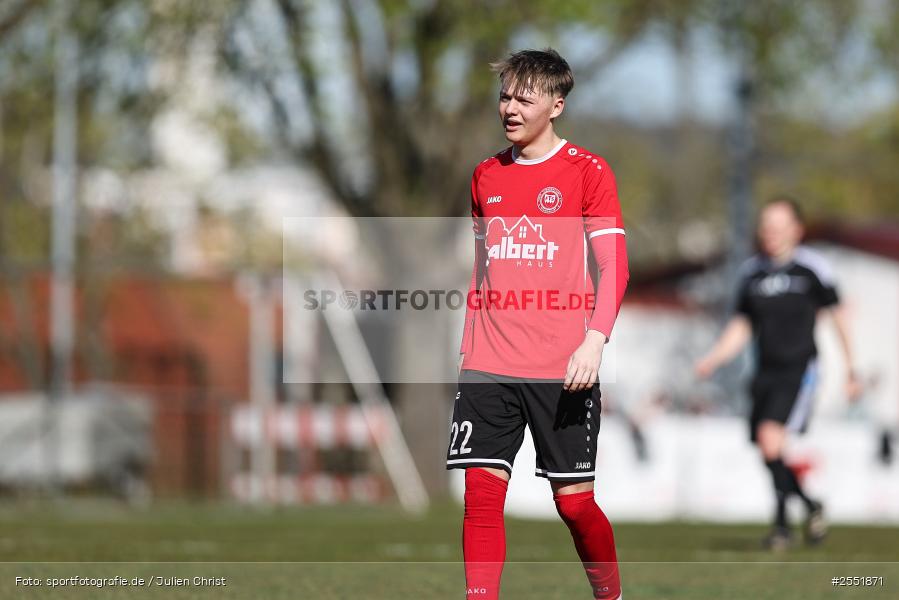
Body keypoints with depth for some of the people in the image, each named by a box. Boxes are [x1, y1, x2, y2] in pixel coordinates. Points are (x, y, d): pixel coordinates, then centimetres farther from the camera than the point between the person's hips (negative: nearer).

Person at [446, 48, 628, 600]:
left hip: (562, 369, -4)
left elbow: (614, 267, -6)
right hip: (489, 367, 4)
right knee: (481, 492, -8)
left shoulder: (587, 171, -2)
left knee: (575, 500, 0)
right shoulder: (486, 176, 14)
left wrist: (595, 340, -19)